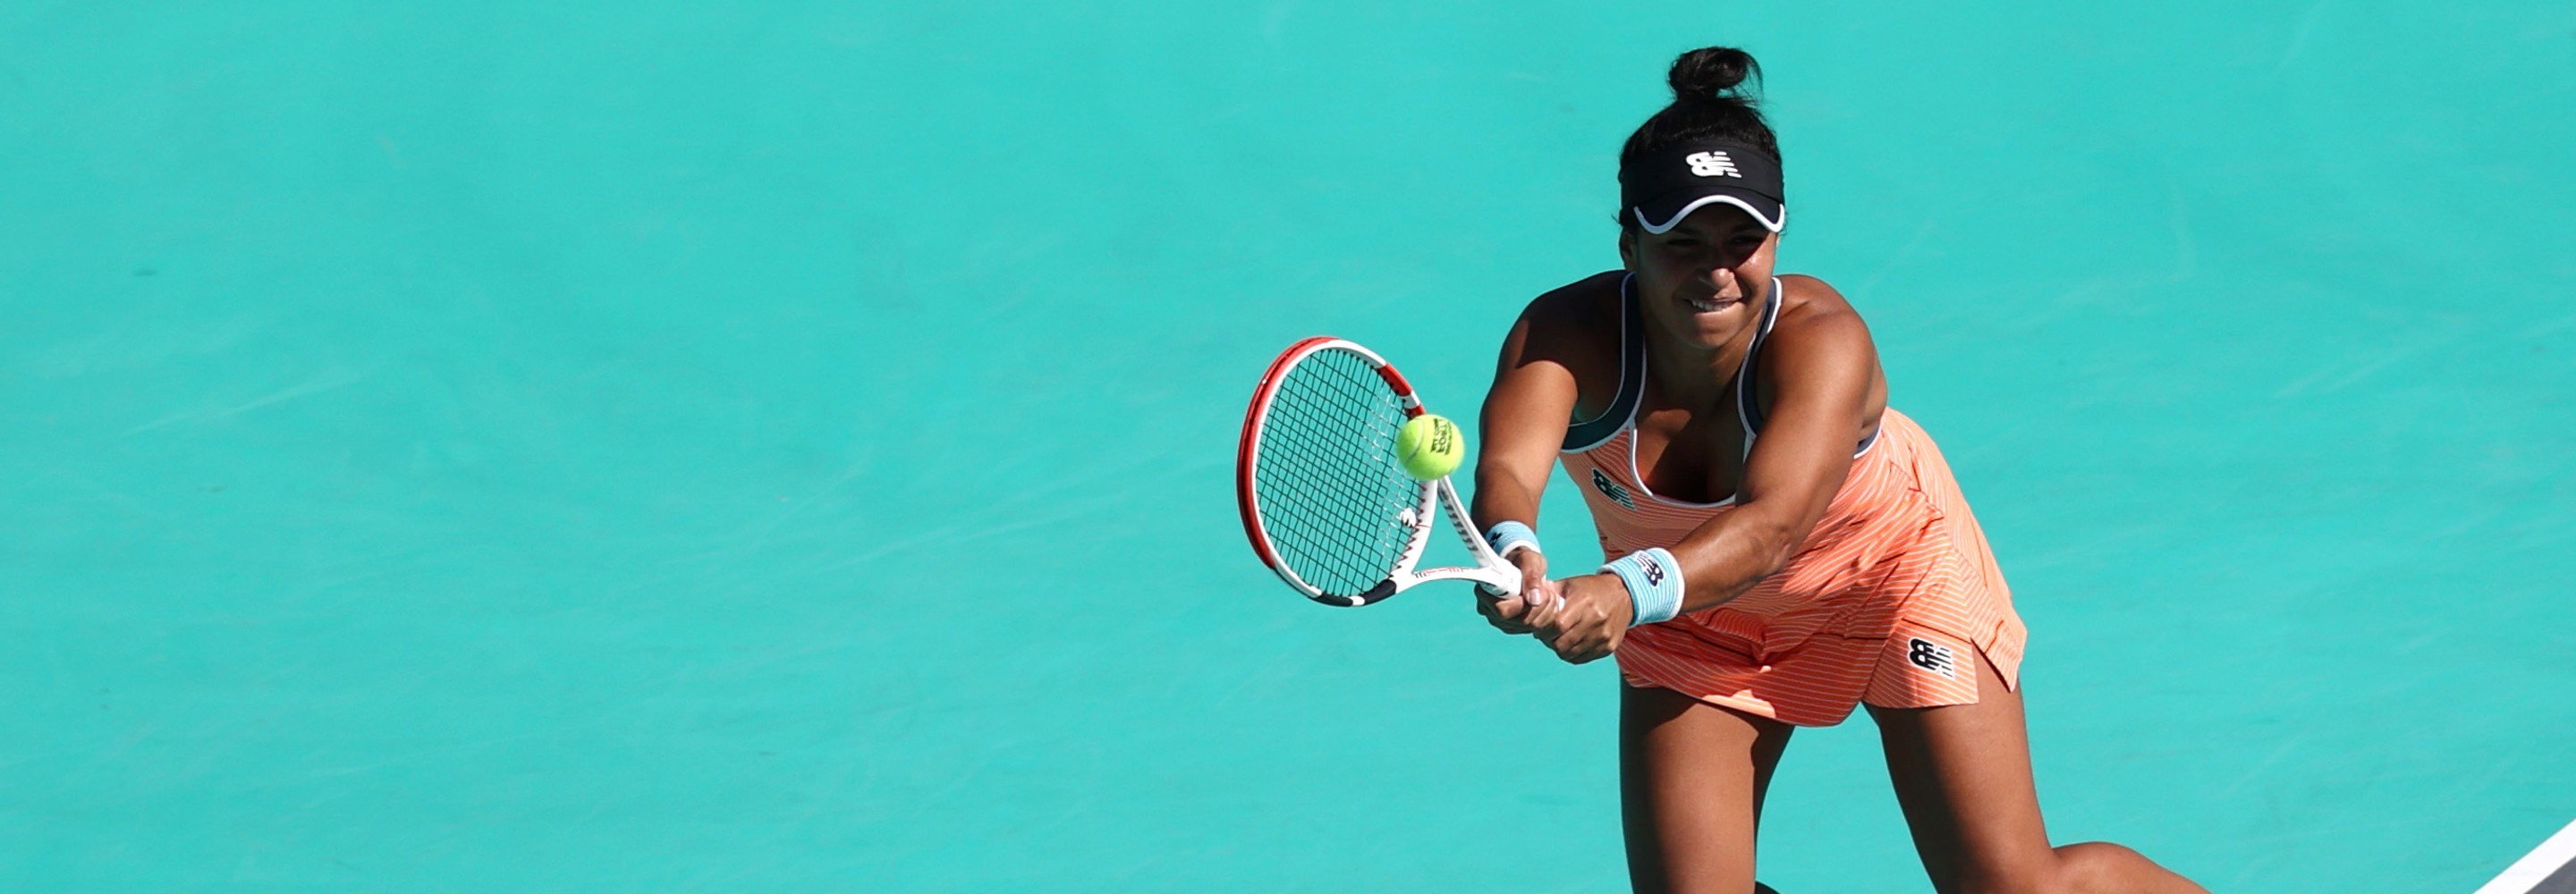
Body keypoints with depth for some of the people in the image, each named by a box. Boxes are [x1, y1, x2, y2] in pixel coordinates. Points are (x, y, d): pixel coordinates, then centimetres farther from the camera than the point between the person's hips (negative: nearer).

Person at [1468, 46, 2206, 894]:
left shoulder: (1821, 338, -35)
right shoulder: (1565, 333, -29)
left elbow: (1770, 529, -50)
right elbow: (1507, 472, -47)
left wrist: (1627, 592, -69)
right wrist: (1516, 557, -71)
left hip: (1890, 568, -2)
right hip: (1690, 613, 2)